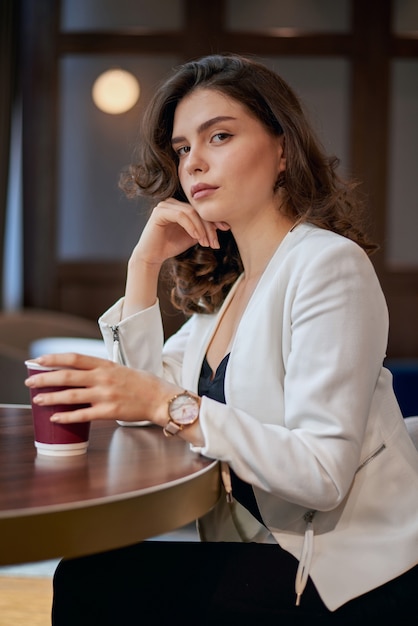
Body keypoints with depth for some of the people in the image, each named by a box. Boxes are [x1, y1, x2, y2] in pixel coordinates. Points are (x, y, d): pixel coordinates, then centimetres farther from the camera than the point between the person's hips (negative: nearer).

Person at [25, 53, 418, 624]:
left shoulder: (329, 264, -14)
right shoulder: (226, 286, 12)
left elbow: (323, 474, -22)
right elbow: (139, 402, 9)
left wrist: (169, 405, -29)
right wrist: (144, 266, 3)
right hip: (273, 556, 7)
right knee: (85, 572, -11)